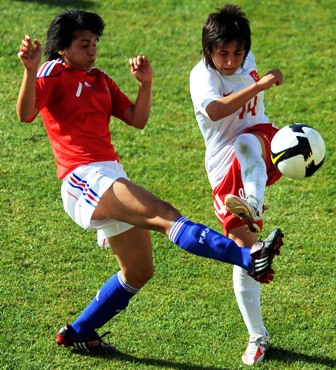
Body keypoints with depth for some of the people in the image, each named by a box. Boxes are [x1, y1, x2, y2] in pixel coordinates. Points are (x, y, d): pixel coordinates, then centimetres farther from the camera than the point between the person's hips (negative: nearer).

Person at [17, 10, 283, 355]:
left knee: (139, 270, 13)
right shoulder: (54, 73, -2)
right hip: (84, 178, -9)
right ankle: (248, 258, -43)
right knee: (165, 215, -26)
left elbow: (137, 119, 17)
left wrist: (145, 83, 2)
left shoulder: (100, 80, 21)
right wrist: (30, 70, -35)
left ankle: (78, 332, 27)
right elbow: (25, 114, -20)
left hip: (111, 177, 9)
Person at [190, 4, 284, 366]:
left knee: (246, 143, -36)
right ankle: (257, 337, 6)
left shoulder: (246, 61, 2)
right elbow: (215, 110, -39)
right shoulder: (202, 75, -16)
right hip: (225, 169, -3)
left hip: (261, 143, 3)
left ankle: (253, 203, -63)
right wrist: (260, 84, -41)